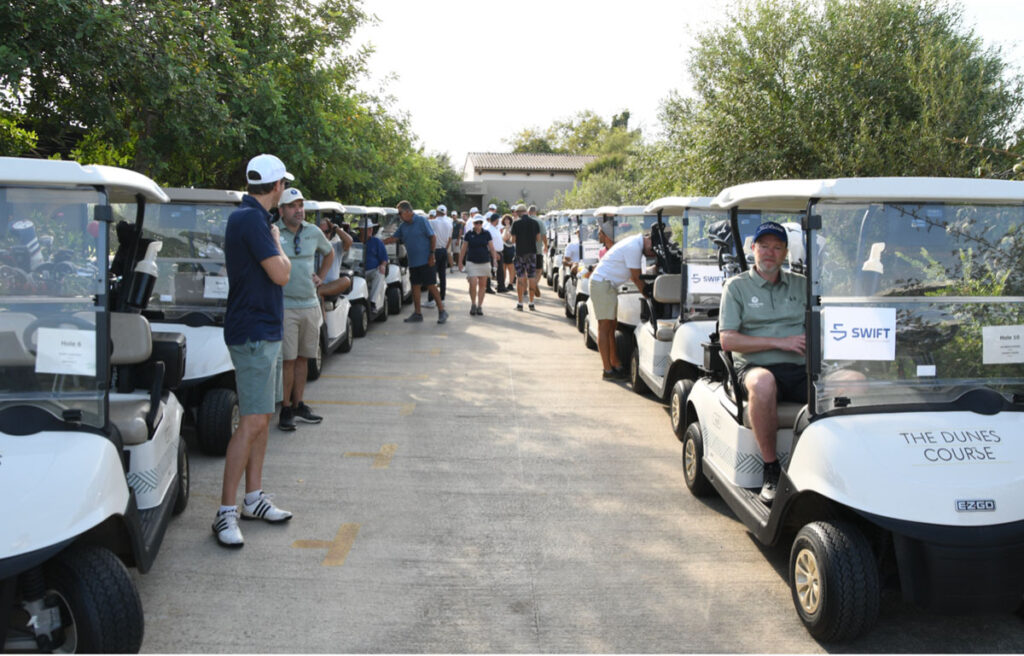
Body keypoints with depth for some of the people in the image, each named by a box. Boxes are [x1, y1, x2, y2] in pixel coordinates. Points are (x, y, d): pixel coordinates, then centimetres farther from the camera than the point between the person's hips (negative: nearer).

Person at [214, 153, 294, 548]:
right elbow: (281, 274, -20)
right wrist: (278, 243, -3)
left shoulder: (248, 217, 15)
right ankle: (226, 512, -5)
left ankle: (253, 498, 20)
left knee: (262, 418, 13)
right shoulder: (251, 219, -17)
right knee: (252, 422, -10)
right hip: (253, 333, -11)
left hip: (264, 331, 11)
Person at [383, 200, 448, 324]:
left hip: (425, 261, -6)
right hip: (413, 262, 6)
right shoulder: (403, 226, 11)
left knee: (431, 286, -6)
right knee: (415, 286, 8)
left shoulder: (421, 221, -7)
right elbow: (393, 238, 14)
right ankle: (417, 314, 15)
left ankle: (442, 311, 1)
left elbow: (433, 237, -9)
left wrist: (432, 255, -14)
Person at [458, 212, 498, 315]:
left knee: (482, 285, 5)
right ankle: (473, 304, 8)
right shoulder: (469, 234, 1)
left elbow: (492, 248, 6)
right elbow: (463, 249, 6)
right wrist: (460, 262, 5)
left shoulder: (486, 234, 4)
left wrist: (495, 260, -4)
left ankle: (479, 306, 15)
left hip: (484, 262, 2)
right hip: (472, 262, -2)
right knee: (473, 284, -12)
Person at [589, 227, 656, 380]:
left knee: (611, 326, 11)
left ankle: (616, 364, 16)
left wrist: (647, 291, 13)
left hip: (608, 284, 10)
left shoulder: (635, 243, 13)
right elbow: (636, 278, -15)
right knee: (605, 326, -8)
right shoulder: (634, 247, -19)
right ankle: (608, 370, -6)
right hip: (603, 283, -10)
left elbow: (634, 276, 19)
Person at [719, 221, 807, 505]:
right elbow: (727, 340, -2)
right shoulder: (737, 286, 9)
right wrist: (780, 342, -9)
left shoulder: (802, 284, 20)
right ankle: (771, 470, -23)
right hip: (756, 367, -3)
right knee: (763, 384, -40)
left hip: (802, 368, 3)